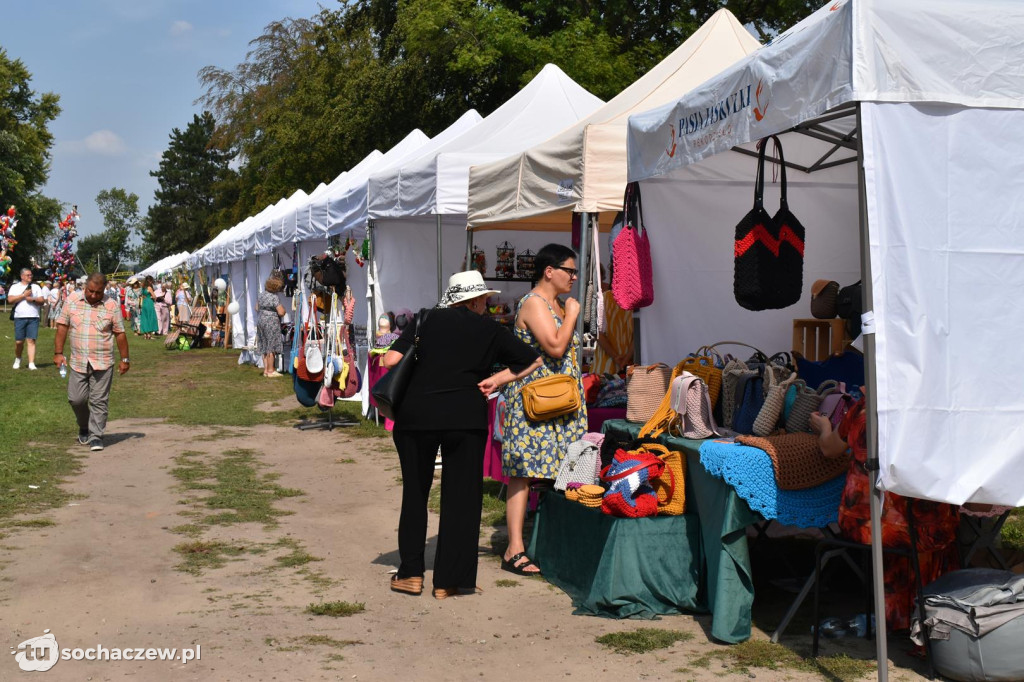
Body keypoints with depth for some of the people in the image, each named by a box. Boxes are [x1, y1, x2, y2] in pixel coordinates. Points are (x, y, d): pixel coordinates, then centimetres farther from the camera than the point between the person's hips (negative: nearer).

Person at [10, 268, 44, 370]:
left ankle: (31, 363, -8)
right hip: (20, 318, -1)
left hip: (33, 317, 1)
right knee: (19, 341, 0)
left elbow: (41, 301, 8)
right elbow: (10, 299, -5)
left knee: (31, 340, -6)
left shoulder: (36, 287, 14)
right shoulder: (15, 287, 10)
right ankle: (17, 359, 26)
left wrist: (33, 299, -11)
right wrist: (24, 295, -8)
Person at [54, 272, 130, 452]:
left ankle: (95, 436, 7)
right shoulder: (72, 300, 2)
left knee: (99, 401, -1)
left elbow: (120, 334, 3)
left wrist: (124, 359, 3)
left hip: (102, 363, -2)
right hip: (78, 362, 2)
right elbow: (62, 327, 5)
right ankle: (84, 428, 30)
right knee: (76, 399, 4)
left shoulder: (112, 306, -2)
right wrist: (58, 352, 1)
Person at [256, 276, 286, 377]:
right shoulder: (274, 297, -17)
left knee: (264, 347, 12)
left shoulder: (261, 295, 8)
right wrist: (282, 308, 1)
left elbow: (257, 308, 18)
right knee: (271, 347, -2)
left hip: (260, 321, 8)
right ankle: (271, 370, 2)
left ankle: (266, 369, 15)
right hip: (271, 323, -8)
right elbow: (281, 312, -19)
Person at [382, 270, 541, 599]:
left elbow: (391, 359, 0)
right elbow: (534, 361, 13)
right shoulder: (489, 329, 10)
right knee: (461, 497, 7)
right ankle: (448, 581, 8)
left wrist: (421, 375, 16)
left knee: (415, 492, 15)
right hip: (466, 416, -1)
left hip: (415, 414, 1)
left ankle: (411, 574, 17)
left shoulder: (426, 320, 10)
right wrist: (498, 379, 12)